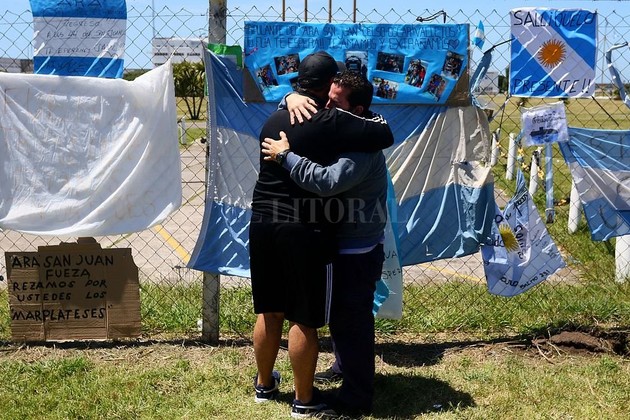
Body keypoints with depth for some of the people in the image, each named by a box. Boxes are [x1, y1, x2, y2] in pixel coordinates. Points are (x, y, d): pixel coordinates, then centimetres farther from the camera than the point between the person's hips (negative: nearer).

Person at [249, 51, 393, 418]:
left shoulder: (274, 120, 9)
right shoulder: (331, 122, -13)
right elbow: (385, 136, -13)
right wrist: (373, 116, 8)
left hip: (263, 223, 7)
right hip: (305, 230, -7)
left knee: (269, 311, 19)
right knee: (304, 319, 4)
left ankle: (265, 385, 34)